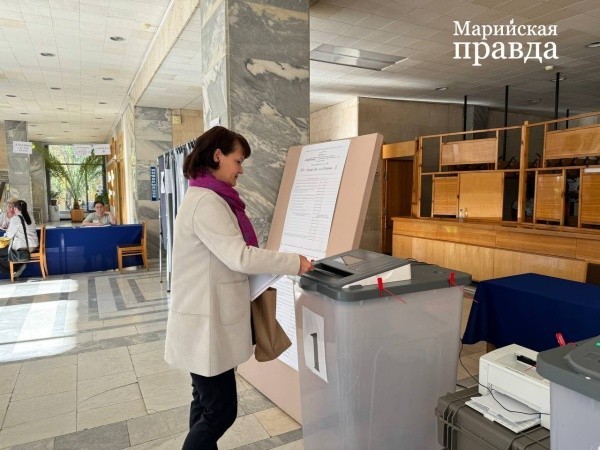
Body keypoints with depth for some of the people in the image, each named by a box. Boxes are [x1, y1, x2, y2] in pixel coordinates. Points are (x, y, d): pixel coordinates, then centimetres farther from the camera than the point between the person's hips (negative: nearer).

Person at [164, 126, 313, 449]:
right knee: (221, 411, 1)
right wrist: (295, 263, -17)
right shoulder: (206, 201, -21)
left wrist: (282, 263, 9)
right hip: (206, 323, -10)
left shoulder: (209, 198, 11)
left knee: (207, 403, 20)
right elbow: (239, 257, -26)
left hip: (212, 318, 10)